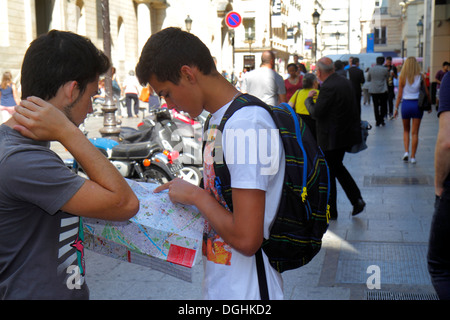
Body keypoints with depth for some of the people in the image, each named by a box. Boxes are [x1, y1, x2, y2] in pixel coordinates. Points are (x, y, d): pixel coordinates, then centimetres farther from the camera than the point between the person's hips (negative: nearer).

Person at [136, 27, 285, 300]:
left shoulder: (246, 126, -23)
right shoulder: (219, 119, 7)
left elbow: (246, 239, -26)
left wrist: (196, 195, -15)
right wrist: (184, 192, 6)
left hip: (246, 291, -9)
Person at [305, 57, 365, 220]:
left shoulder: (328, 87, -22)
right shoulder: (345, 82, 6)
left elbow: (316, 113, -21)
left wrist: (309, 99, -5)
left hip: (331, 138, -9)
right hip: (346, 133, 9)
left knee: (328, 172, 5)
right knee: (337, 167, 23)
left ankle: (330, 211, 15)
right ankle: (357, 199, 15)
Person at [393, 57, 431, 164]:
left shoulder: (402, 77, -4)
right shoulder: (420, 77, -3)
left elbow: (399, 95, -2)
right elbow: (427, 93, 1)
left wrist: (396, 108, 4)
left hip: (406, 104, 0)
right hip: (417, 104, 0)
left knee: (406, 130, 17)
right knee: (415, 132, 4)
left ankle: (406, 152, 2)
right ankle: (413, 157, 5)